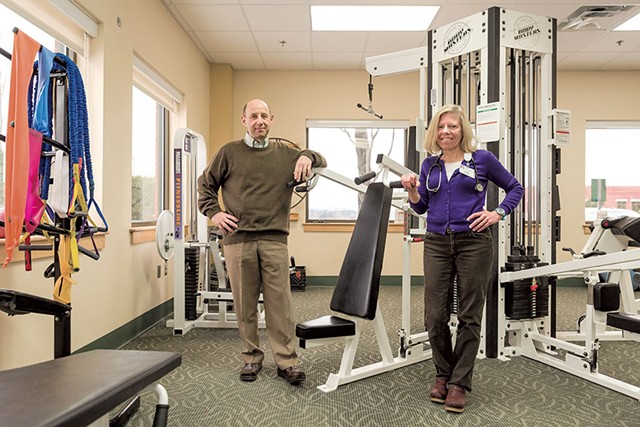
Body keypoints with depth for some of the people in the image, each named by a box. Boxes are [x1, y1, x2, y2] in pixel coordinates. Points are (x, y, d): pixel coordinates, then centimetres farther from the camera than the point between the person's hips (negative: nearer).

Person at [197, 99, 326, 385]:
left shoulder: (285, 153, 12)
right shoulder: (229, 153, 10)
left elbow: (321, 162, 19)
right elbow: (205, 184, 17)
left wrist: (308, 157, -3)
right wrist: (213, 212, 3)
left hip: (274, 240, 0)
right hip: (238, 240, 0)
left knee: (279, 302, 0)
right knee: (244, 303, 7)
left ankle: (287, 361, 8)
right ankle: (251, 358, 22)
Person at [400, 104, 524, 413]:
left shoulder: (482, 159, 2)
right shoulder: (429, 165, 11)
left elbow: (515, 188, 12)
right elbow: (421, 207, 15)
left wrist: (498, 213, -2)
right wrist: (411, 191, -4)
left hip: (473, 243, -2)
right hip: (437, 244, 3)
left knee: (469, 316, 3)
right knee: (435, 315, 2)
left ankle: (459, 382, 16)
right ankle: (443, 374, 23)